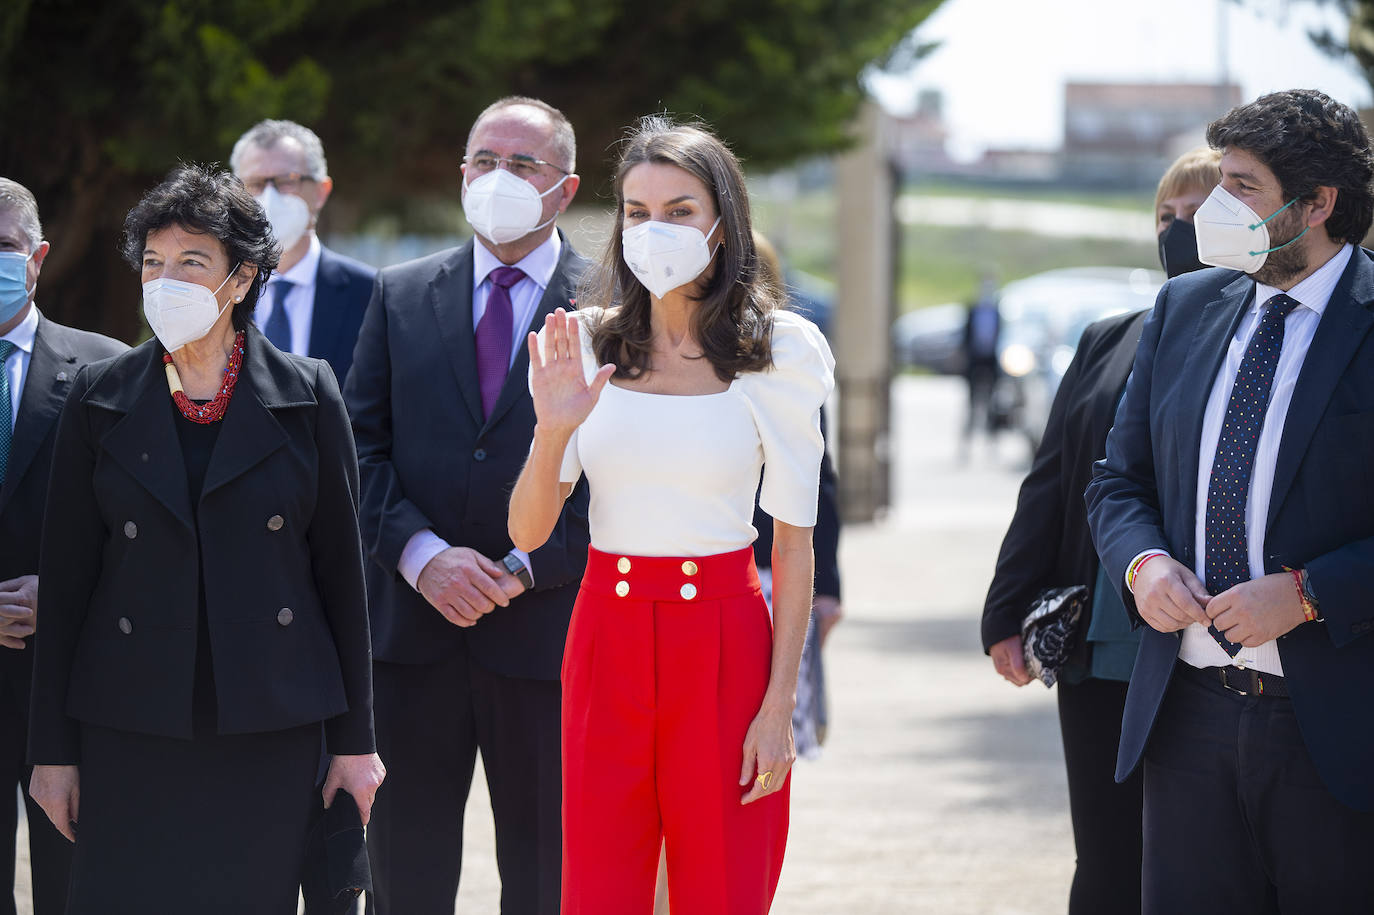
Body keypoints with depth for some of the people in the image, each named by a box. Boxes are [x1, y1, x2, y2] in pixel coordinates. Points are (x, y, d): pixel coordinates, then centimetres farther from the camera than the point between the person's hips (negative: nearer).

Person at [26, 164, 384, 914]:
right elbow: (65, 579, 6)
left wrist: (355, 739, 4)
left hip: (271, 731, 0)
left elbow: (341, 569, 5)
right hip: (131, 731, 0)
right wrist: (53, 747, 3)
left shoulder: (307, 395, 2)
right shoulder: (99, 398, 4)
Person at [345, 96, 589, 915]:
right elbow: (364, 447, 6)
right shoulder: (402, 295, 10)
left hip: (547, 631, -3)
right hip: (412, 630, 3)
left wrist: (526, 569, -14)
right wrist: (422, 555, -11)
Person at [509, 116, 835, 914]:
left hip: (721, 644, -2)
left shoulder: (774, 356, -4)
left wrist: (780, 708, -8)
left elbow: (794, 549, -3)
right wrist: (553, 430, -17)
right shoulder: (588, 346, 4)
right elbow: (527, 532, 2)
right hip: (608, 633, 3)